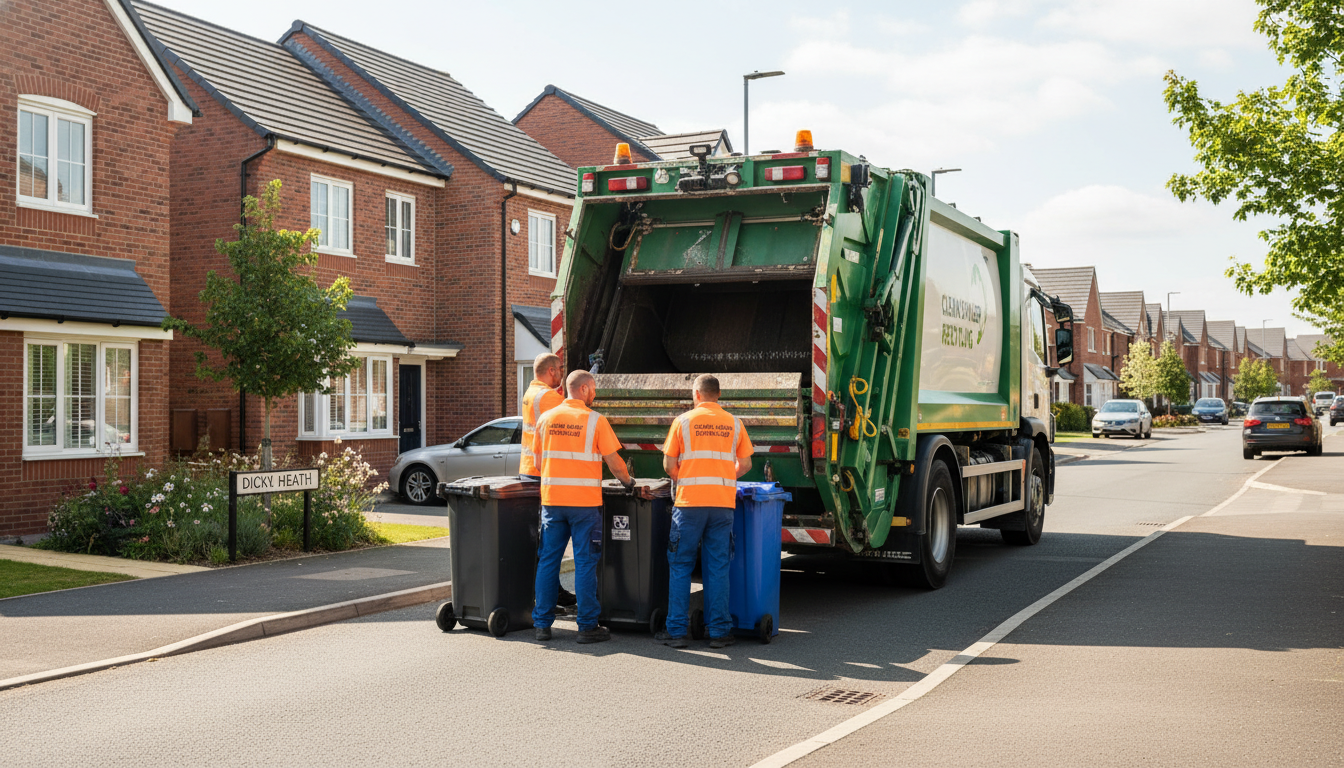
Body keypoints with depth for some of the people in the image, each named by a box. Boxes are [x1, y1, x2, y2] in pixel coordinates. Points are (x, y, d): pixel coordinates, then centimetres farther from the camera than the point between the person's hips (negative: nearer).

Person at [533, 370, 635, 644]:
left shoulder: (546, 418, 7)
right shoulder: (595, 420, -6)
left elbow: (539, 458, 15)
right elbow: (614, 463, -6)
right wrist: (627, 481, 12)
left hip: (551, 498, 4)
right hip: (584, 501, -4)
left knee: (548, 561, 9)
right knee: (585, 564, 2)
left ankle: (542, 624, 13)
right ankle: (587, 626, 5)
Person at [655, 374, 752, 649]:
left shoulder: (683, 420, 3)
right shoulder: (734, 423, 9)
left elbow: (669, 464, 3)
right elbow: (745, 465, 11)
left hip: (689, 502, -2)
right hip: (723, 502, 2)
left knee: (680, 566, 6)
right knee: (718, 568, 7)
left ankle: (676, 631, 6)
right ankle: (719, 631, 8)